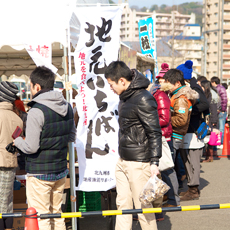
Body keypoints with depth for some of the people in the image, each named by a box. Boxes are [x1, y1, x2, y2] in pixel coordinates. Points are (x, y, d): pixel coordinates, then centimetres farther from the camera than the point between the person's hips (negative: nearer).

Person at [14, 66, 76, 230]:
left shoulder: (37, 111, -20)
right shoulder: (67, 107, 4)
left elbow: (31, 147, -19)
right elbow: (72, 137, 13)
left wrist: (18, 141, -1)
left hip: (40, 173, -7)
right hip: (61, 170, 7)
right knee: (57, 213, 20)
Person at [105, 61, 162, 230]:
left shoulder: (143, 99, -17)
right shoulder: (125, 97, 13)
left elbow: (154, 133, -18)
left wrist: (154, 162, -21)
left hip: (139, 163, -9)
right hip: (123, 161, 9)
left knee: (143, 207, 1)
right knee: (123, 204, 13)